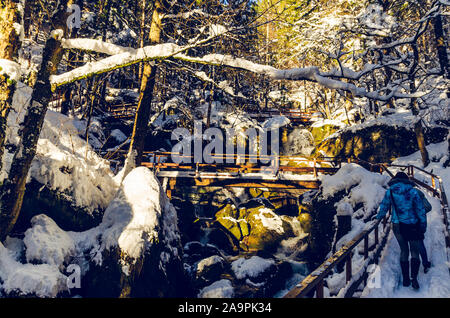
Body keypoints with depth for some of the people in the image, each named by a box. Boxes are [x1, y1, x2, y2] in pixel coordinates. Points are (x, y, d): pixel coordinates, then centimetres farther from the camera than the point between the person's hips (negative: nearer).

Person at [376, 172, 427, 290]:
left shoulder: (389, 192, -1)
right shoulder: (413, 191, -6)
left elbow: (384, 207, 10)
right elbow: (420, 210, -4)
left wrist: (378, 217, 28)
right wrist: (423, 226, 4)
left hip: (397, 226, 2)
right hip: (412, 226, -2)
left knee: (404, 251, 14)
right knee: (415, 251, 7)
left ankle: (405, 279, 15)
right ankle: (414, 278, -7)